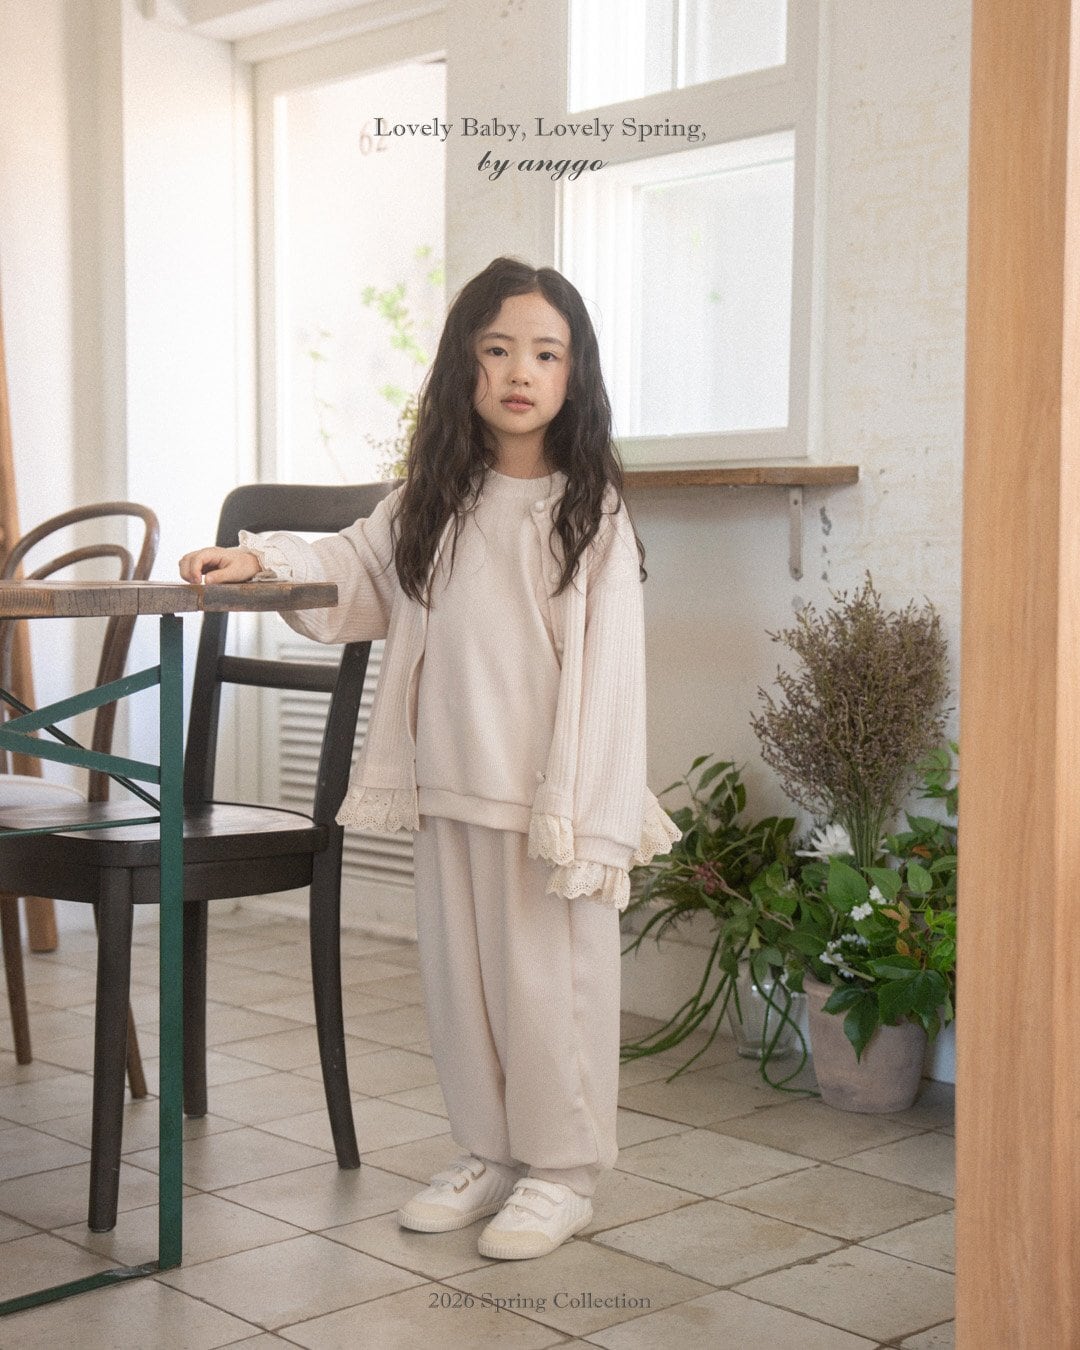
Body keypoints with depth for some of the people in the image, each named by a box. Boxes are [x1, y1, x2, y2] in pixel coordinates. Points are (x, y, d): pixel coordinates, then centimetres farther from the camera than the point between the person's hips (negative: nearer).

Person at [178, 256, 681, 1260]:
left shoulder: (590, 511, -8)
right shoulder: (431, 502, 7)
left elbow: (604, 671, -11)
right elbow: (353, 573, 22)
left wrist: (583, 820, -16)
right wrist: (262, 558, 3)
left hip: (549, 798, -5)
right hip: (448, 788, 6)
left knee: (550, 979, 3)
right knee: (458, 975, 15)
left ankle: (561, 1174, 20)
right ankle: (488, 1157, 31)